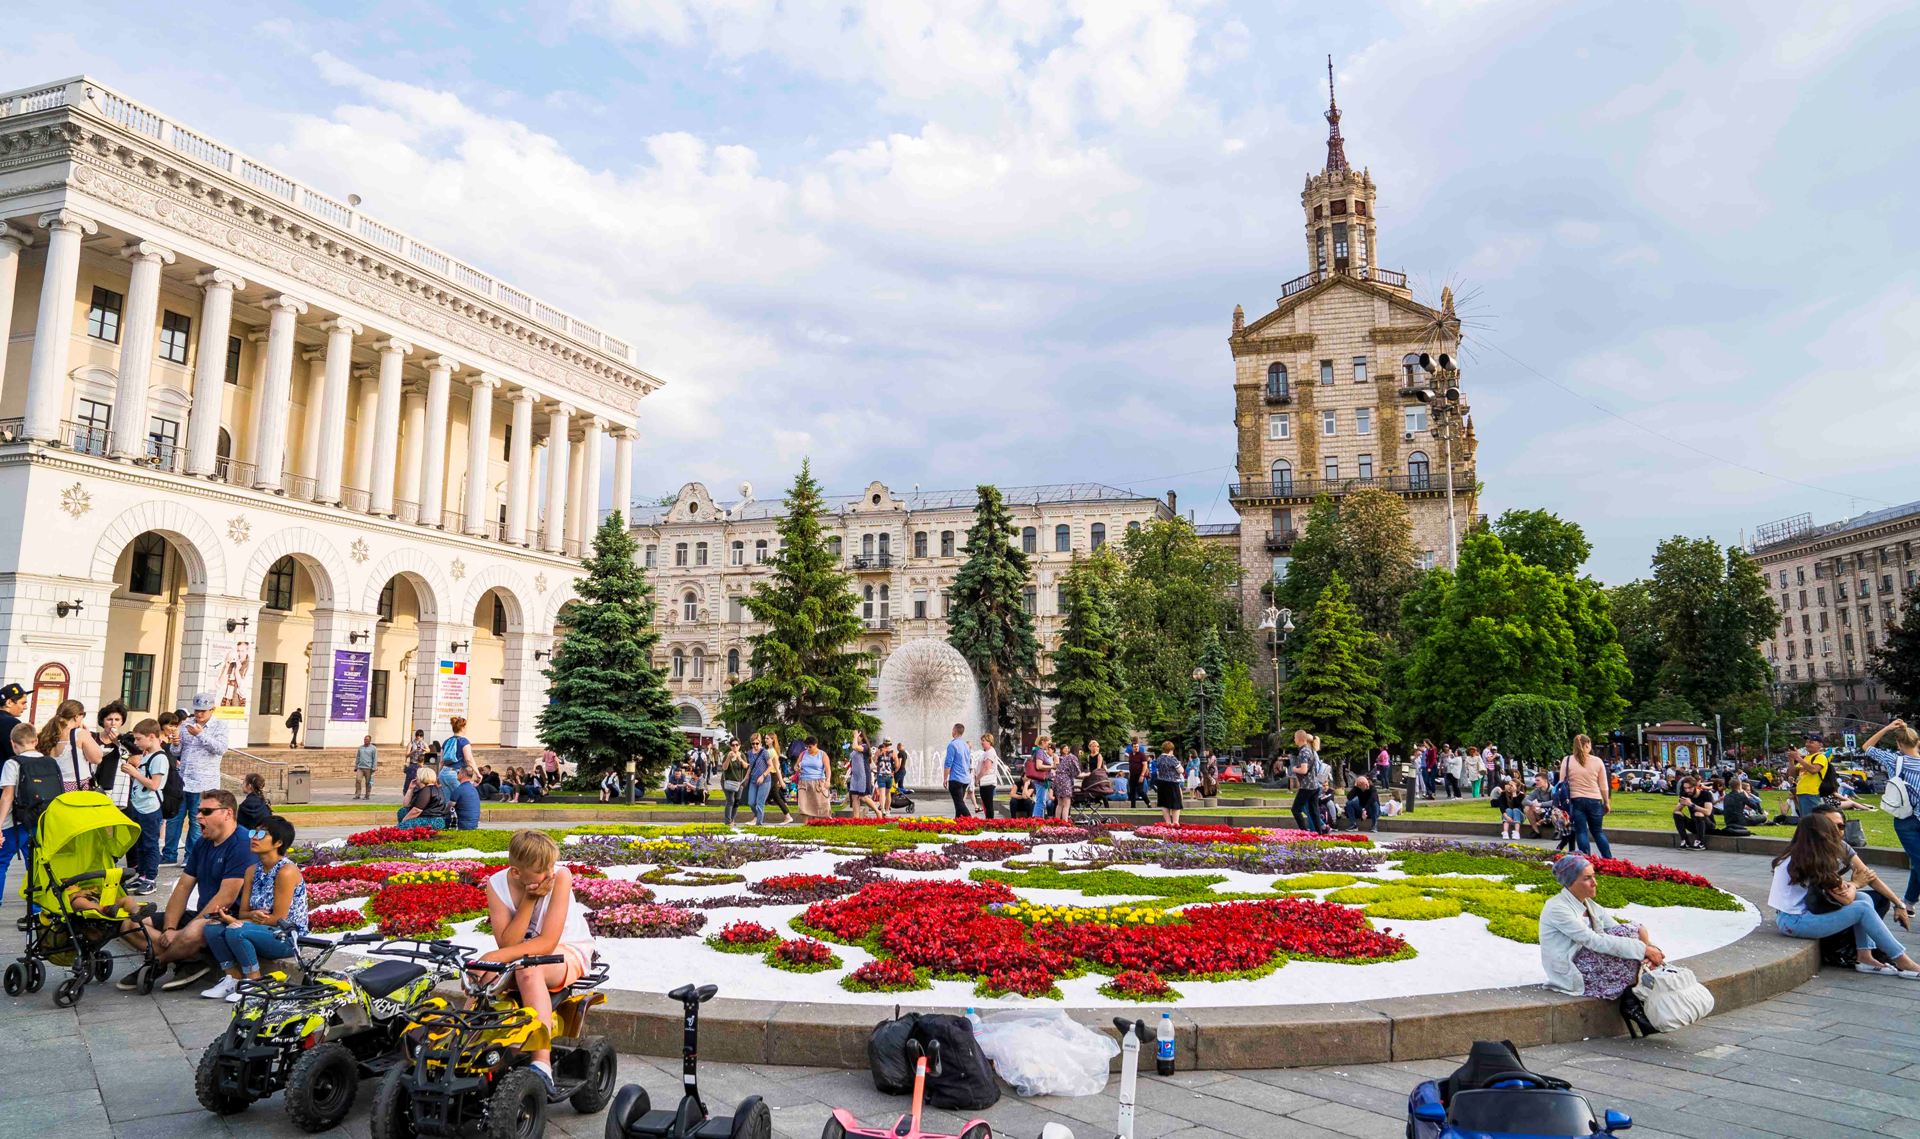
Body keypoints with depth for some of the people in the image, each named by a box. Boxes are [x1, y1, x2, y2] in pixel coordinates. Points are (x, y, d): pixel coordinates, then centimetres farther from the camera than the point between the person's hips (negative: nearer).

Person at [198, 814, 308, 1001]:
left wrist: (235, 921, -17)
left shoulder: (286, 871, -17)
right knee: (212, 928, -9)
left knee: (235, 931, -28)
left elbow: (278, 918, -18)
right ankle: (233, 980, 0)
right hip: (266, 931, 8)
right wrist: (253, 915, -17)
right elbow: (243, 912, 8)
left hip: (288, 938, -8)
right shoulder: (253, 870, 9)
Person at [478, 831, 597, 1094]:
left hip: (568, 951, -4)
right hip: (524, 953, 4)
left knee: (528, 970, -36)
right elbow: (507, 944, -21)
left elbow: (547, 942, -27)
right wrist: (529, 900, -28)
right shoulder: (497, 885, -14)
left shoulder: (561, 875, -24)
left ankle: (543, 1065, -42)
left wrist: (498, 957, -36)